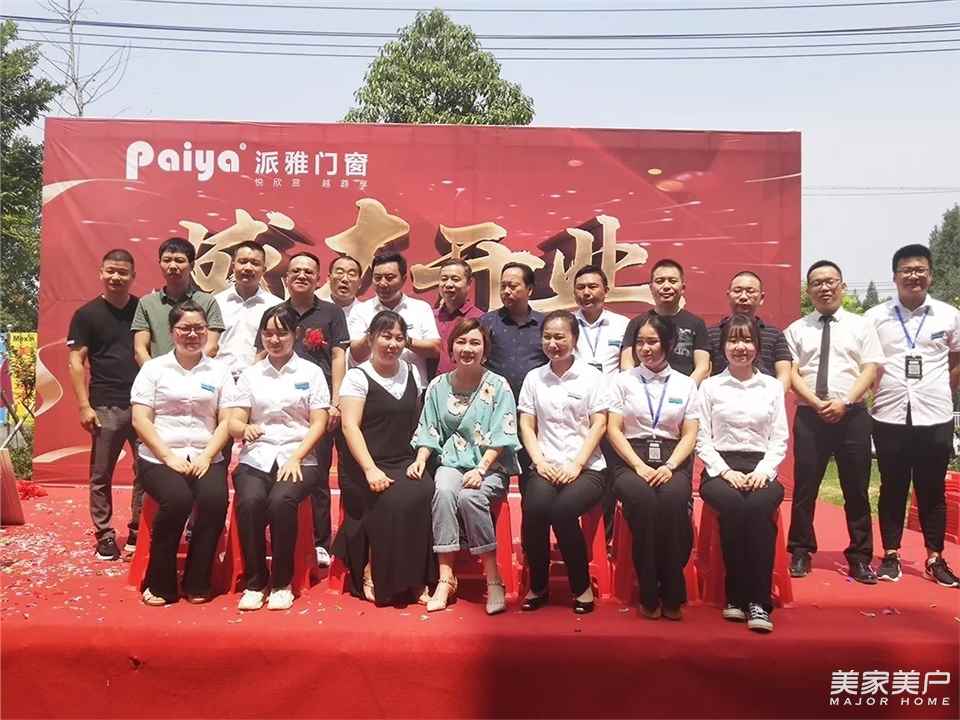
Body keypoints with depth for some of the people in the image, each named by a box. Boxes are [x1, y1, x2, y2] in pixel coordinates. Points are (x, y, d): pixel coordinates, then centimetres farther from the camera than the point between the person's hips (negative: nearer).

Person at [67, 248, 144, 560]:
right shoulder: (86, 314, 2)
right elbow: (76, 362, 0)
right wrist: (84, 406, -8)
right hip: (106, 407, -2)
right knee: (101, 475, 4)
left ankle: (138, 531, 18)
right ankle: (104, 535, 16)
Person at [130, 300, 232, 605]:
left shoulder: (219, 370, 12)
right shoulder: (153, 368, 8)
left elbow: (226, 421, 5)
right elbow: (140, 420, 0)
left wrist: (206, 456, -10)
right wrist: (170, 457, -11)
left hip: (206, 458, 1)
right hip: (159, 458, -1)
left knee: (215, 499, -28)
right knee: (178, 499, -30)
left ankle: (197, 583, -10)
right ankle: (160, 584, -10)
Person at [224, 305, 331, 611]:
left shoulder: (311, 372, 9)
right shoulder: (251, 374, 16)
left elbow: (318, 424, 3)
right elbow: (234, 422, 8)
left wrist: (295, 459, -11)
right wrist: (245, 429, -16)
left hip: (297, 458, -2)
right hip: (255, 459, 2)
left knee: (281, 501, -32)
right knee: (249, 501, -29)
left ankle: (282, 583, -13)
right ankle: (255, 583, -11)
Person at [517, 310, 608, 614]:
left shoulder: (592, 376, 5)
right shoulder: (534, 378, 13)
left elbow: (599, 425, -1)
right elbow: (526, 425, 9)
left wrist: (575, 464, -12)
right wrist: (540, 461, -6)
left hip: (586, 468, -2)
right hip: (546, 467, 2)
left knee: (562, 510, -31)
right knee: (534, 507, -28)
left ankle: (582, 586, -7)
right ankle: (538, 585, -6)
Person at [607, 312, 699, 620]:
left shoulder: (685, 384, 15)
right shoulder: (624, 380, 12)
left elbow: (689, 435, 8)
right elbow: (614, 430, 3)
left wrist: (669, 467, -11)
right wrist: (640, 466, -11)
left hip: (672, 459, 1)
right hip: (632, 459, 0)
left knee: (673, 499, -34)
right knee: (642, 498, -34)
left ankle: (672, 594, -22)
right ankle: (649, 595, -23)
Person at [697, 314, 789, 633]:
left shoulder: (773, 386, 15)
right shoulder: (709, 386, 10)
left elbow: (779, 440, 9)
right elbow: (702, 439, 4)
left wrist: (763, 471, -8)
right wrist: (726, 471, -10)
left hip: (761, 468, 1)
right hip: (720, 468, -1)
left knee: (760, 506, -33)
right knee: (732, 505, -34)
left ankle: (758, 601, -28)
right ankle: (736, 596, -21)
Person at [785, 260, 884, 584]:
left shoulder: (861, 326, 8)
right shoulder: (797, 329, 9)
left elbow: (870, 370, -1)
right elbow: (791, 374, 1)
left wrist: (844, 402, -14)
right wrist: (817, 403, -13)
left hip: (852, 415, 0)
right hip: (809, 416, 0)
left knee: (856, 490, 5)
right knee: (804, 488, 4)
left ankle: (860, 557, 17)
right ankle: (800, 553, 17)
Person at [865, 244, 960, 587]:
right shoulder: (875, 317, 1)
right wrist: (876, 391, 1)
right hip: (889, 416, 0)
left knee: (932, 489, 8)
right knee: (892, 487, 8)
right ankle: (891, 555, 17)